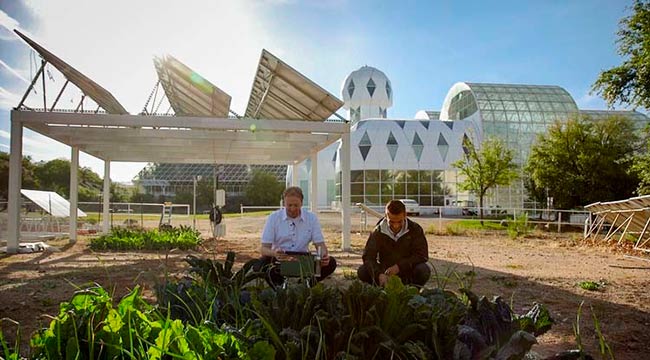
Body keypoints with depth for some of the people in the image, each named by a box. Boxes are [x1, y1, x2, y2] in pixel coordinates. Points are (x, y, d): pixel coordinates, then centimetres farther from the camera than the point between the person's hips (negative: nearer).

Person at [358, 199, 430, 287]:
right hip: (385, 271, 1)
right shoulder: (378, 232, -10)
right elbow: (368, 256, -17)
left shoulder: (415, 229, -10)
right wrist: (379, 274, -37)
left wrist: (400, 266, -27)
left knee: (424, 270, -33)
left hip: (408, 271, -1)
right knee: (362, 271, -25)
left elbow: (422, 255, -15)